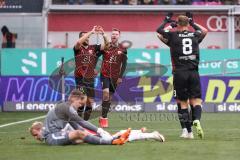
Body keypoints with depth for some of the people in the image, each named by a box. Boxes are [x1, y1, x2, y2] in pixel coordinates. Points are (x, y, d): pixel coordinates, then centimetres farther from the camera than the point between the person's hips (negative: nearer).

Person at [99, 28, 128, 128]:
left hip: (115, 77, 2)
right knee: (106, 93, -19)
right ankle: (104, 118, -14)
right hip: (105, 74, -2)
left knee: (110, 97, 8)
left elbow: (124, 64, 3)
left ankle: (103, 118, 19)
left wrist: (120, 76, -3)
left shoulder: (122, 49, 1)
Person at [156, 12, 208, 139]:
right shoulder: (195, 35, 6)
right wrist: (192, 23, 37)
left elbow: (158, 30, 12)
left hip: (180, 73, -1)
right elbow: (204, 31, 29)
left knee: (183, 102, 6)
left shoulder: (173, 36, -2)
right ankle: (196, 120, -27)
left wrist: (166, 21, 25)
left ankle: (189, 131, 1)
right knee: (196, 100, 2)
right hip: (193, 73, 1)